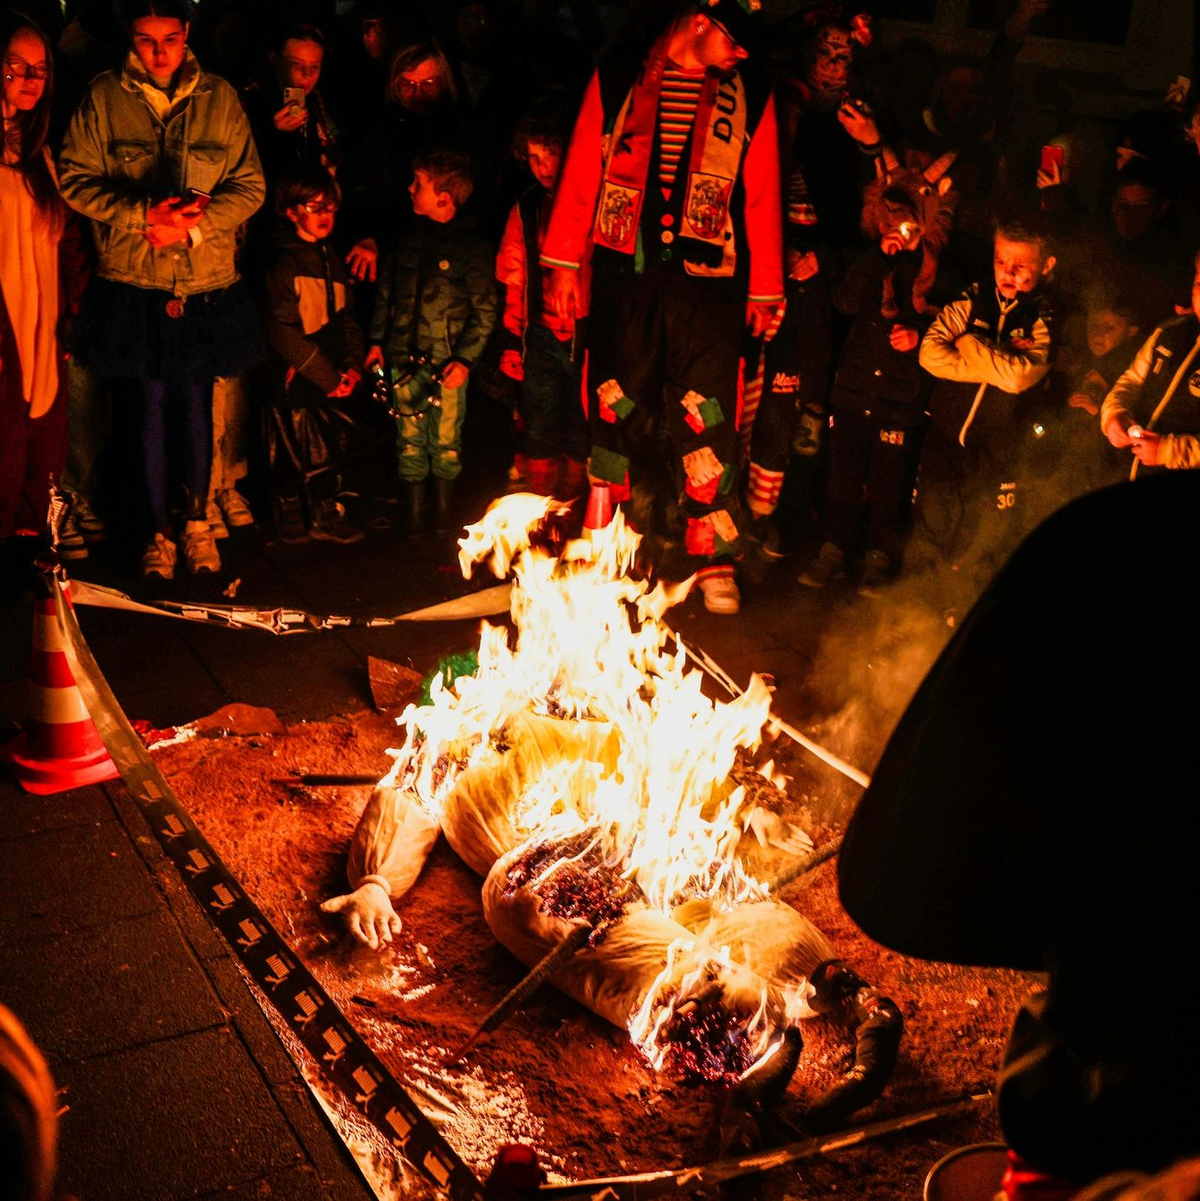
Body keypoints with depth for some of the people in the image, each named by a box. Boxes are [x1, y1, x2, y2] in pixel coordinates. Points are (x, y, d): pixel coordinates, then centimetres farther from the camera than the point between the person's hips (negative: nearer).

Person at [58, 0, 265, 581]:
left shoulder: (219, 98, 1)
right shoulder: (104, 97, -1)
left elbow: (249, 185, 1)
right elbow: (76, 180, -3)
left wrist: (193, 223, -14)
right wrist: (144, 215, -16)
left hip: (208, 282, 1)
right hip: (135, 282, -1)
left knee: (197, 401, 8)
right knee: (152, 403, 6)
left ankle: (197, 520, 25)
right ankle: (160, 531, 19)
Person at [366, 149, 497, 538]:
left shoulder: (471, 247, -7)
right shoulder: (408, 241, 7)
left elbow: (485, 311, -6)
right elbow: (385, 294, 16)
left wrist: (465, 358, -12)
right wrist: (377, 341, 11)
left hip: (447, 363, -4)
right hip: (403, 360, 4)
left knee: (446, 442, 5)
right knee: (410, 439, 9)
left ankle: (443, 516, 20)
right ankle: (413, 515, 20)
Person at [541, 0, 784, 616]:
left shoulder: (751, 96, 9)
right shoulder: (618, 78, 8)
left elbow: (762, 198, 11)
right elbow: (582, 172, 9)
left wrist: (764, 289, 9)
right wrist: (564, 261, 4)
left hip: (707, 278, 0)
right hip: (623, 269, 1)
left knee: (705, 415, -6)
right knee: (613, 407, 5)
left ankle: (712, 559, 4)